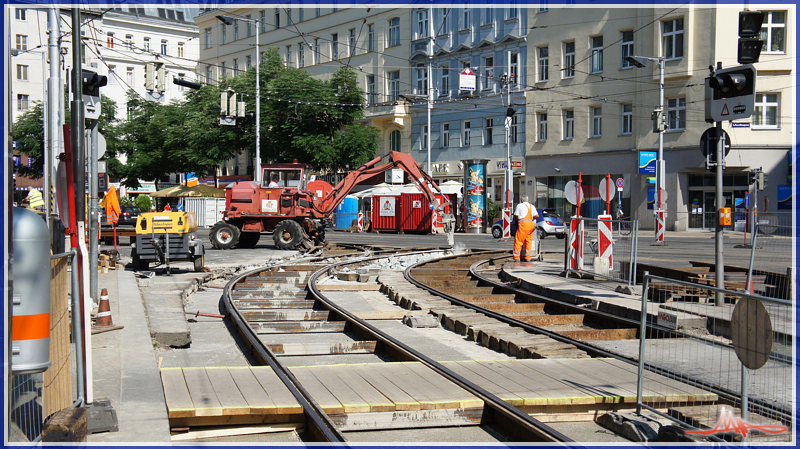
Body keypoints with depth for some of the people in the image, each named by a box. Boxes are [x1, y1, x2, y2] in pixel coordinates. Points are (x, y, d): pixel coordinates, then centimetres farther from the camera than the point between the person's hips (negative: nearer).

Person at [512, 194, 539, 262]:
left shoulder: (519, 205, 7)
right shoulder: (532, 206, 17)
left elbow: (516, 215, 6)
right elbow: (537, 216, 10)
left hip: (523, 223, -4)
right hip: (531, 224, 4)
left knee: (518, 241, -1)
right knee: (529, 241, 7)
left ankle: (516, 257, -4)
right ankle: (528, 257, 4)